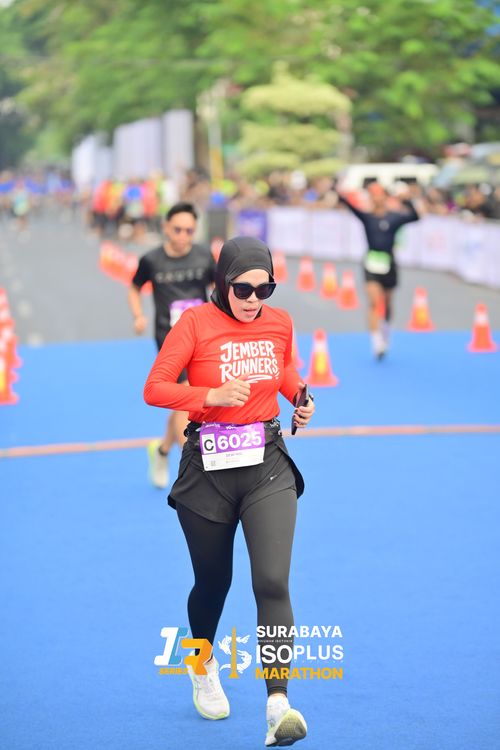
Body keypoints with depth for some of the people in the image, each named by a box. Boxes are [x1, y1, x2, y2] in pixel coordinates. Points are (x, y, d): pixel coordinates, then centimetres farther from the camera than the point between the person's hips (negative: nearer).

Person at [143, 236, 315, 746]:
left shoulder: (279, 323, 2)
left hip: (267, 464, 2)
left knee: (273, 581, -14)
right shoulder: (196, 323, -9)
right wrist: (214, 395, -24)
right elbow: (154, 388, -11)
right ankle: (203, 666, 45)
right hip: (209, 467, -1)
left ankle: (278, 706, -19)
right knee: (213, 582, 14)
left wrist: (300, 396, 4)